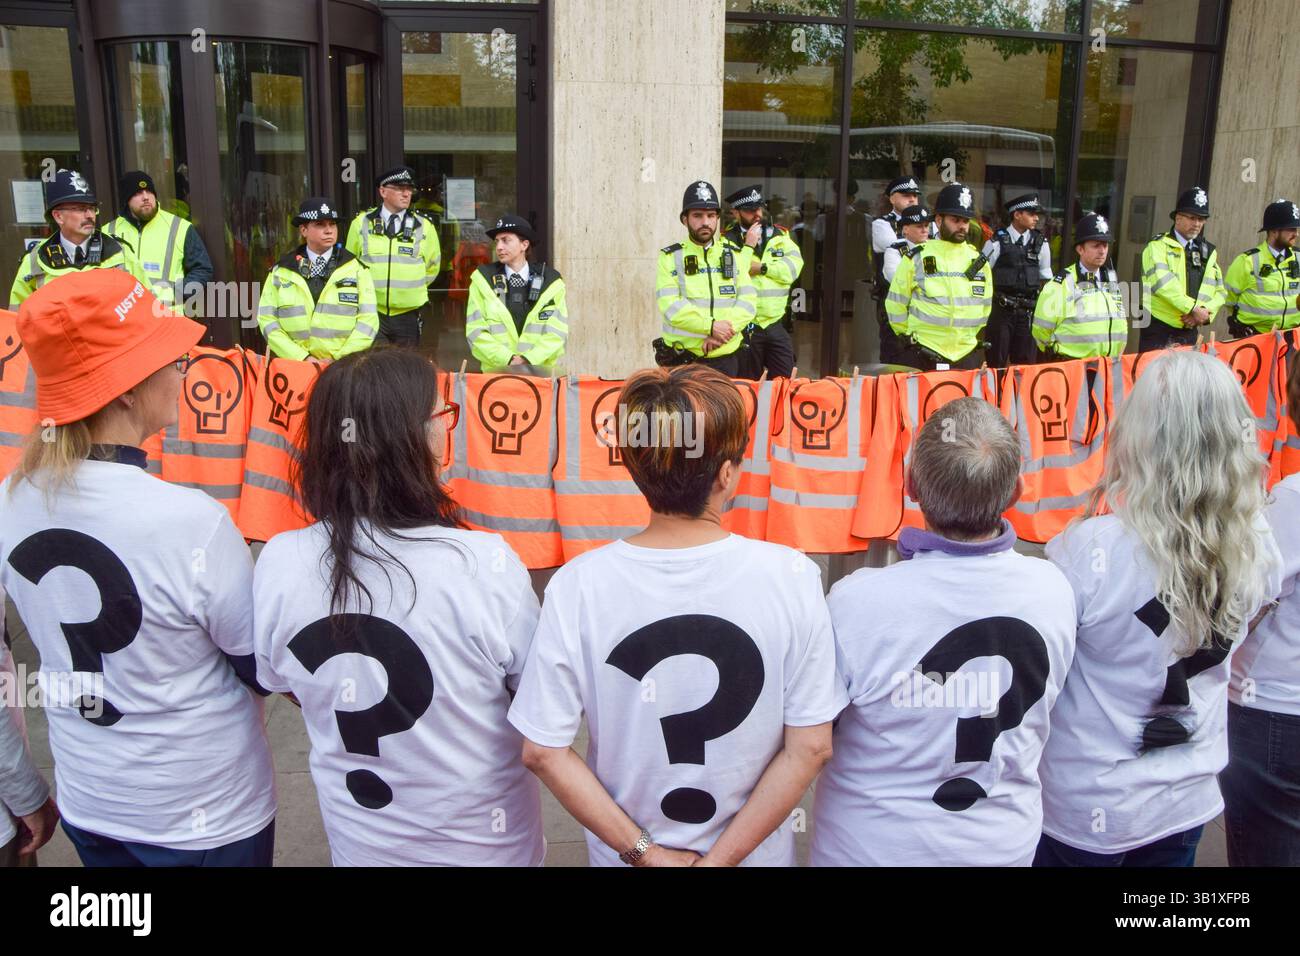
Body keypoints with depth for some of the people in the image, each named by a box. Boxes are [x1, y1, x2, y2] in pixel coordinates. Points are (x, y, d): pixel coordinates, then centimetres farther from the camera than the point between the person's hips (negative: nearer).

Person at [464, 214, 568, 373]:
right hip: (496, 373, 0)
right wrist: (507, 359, -9)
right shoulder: (482, 280, 10)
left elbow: (557, 333, 4)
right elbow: (476, 332, 3)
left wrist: (529, 359, -10)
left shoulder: (550, 282, 11)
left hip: (541, 371, 0)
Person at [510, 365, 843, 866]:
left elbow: (542, 751, -15)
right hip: (758, 850, 0)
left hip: (623, 852, 0)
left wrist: (646, 853, -9)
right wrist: (721, 858, -11)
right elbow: (811, 746, -16)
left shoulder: (577, 586, -19)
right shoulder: (791, 576, -20)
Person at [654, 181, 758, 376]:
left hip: (726, 360, 2)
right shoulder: (670, 257, 3)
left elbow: (748, 300, 1)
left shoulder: (735, 255, 11)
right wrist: (711, 326, -20)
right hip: (681, 360, -2)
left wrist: (724, 330, -16)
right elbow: (670, 305, -10)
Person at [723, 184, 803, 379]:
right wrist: (748, 246, -15)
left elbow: (794, 267, -5)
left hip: (775, 325, 3)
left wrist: (760, 267, -12)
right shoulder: (727, 241, -1)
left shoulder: (780, 236, 10)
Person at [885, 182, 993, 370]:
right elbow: (895, 304, 4)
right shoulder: (917, 259, -2)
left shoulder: (979, 261, 9)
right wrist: (909, 338, 8)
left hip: (966, 357, 4)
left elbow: (985, 305, 22)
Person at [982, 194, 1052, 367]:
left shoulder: (1040, 243, 5)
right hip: (1001, 310, -3)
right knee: (997, 362, 4)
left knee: (1025, 362, 8)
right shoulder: (997, 242, -7)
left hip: (1029, 311, 3)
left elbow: (1046, 278, 14)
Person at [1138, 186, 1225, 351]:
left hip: (1189, 334, 5)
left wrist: (1206, 311, -8)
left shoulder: (1209, 252, 16)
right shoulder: (1158, 245, -2)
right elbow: (1162, 282, -18)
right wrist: (1194, 309, -20)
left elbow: (1221, 291, 13)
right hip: (1158, 331, -5)